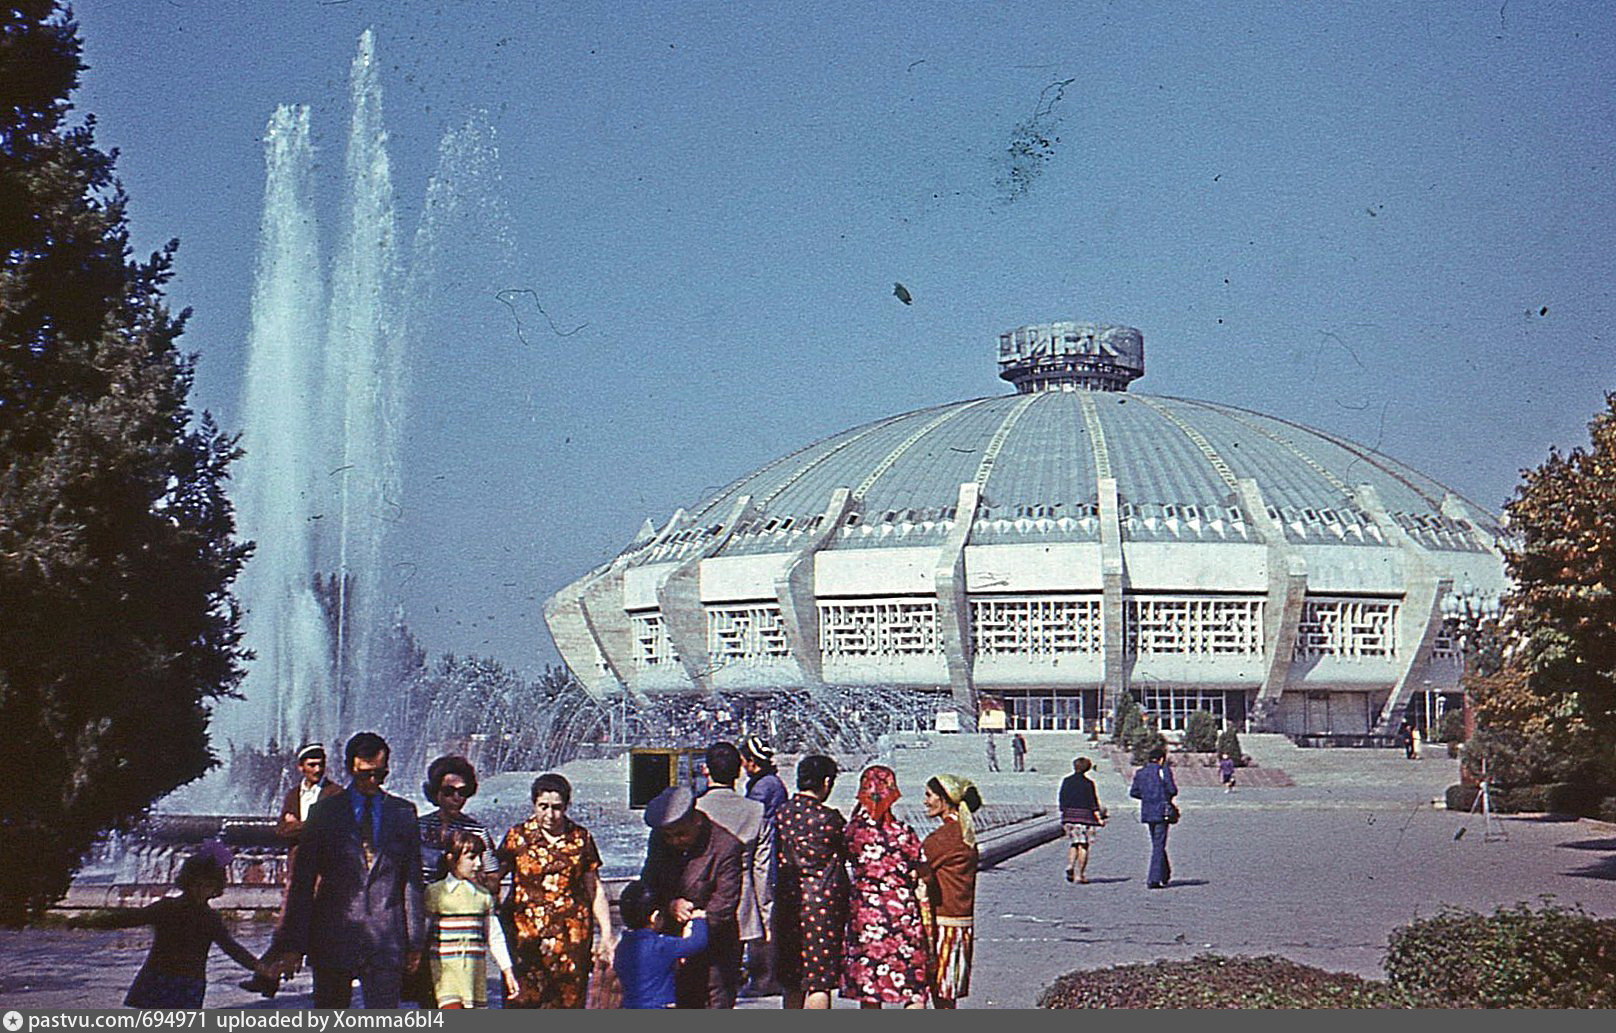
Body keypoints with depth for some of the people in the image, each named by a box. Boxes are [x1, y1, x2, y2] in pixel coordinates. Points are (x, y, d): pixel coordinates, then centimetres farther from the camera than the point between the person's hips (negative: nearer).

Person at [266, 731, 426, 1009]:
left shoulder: (404, 813, 8)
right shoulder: (324, 812, 4)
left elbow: (412, 881, 10)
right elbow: (301, 883, 3)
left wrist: (415, 941, 6)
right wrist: (293, 944, -2)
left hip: (386, 941, 0)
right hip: (334, 938, 0)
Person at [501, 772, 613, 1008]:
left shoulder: (581, 838, 8)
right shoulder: (518, 837, 3)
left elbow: (595, 889, 12)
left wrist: (606, 935, 8)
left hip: (572, 933, 2)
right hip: (525, 930, -2)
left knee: (569, 1002, -1)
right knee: (522, 1001, -10)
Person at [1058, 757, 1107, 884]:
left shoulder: (1066, 781, 5)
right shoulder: (1088, 783, -8)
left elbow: (1062, 802, 8)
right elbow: (1093, 803, -8)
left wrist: (1063, 816, 16)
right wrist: (1099, 819, -3)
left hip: (1069, 816, 4)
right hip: (1085, 816, -4)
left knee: (1074, 843, 15)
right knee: (1084, 845, 2)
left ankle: (1070, 865, -8)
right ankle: (1080, 874, 0)